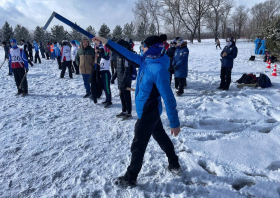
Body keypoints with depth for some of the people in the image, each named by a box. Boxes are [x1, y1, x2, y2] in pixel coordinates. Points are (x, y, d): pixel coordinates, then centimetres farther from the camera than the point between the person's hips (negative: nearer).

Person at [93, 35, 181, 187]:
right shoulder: (146, 60, -3)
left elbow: (168, 98, -28)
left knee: (138, 146, 6)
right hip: (152, 111, 9)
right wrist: (106, 42, 7)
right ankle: (174, 164, 42)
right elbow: (128, 54, 7)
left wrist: (174, 123, -24)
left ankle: (130, 179, 25)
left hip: (147, 114, -9)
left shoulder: (158, 69, -29)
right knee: (161, 137, 23)